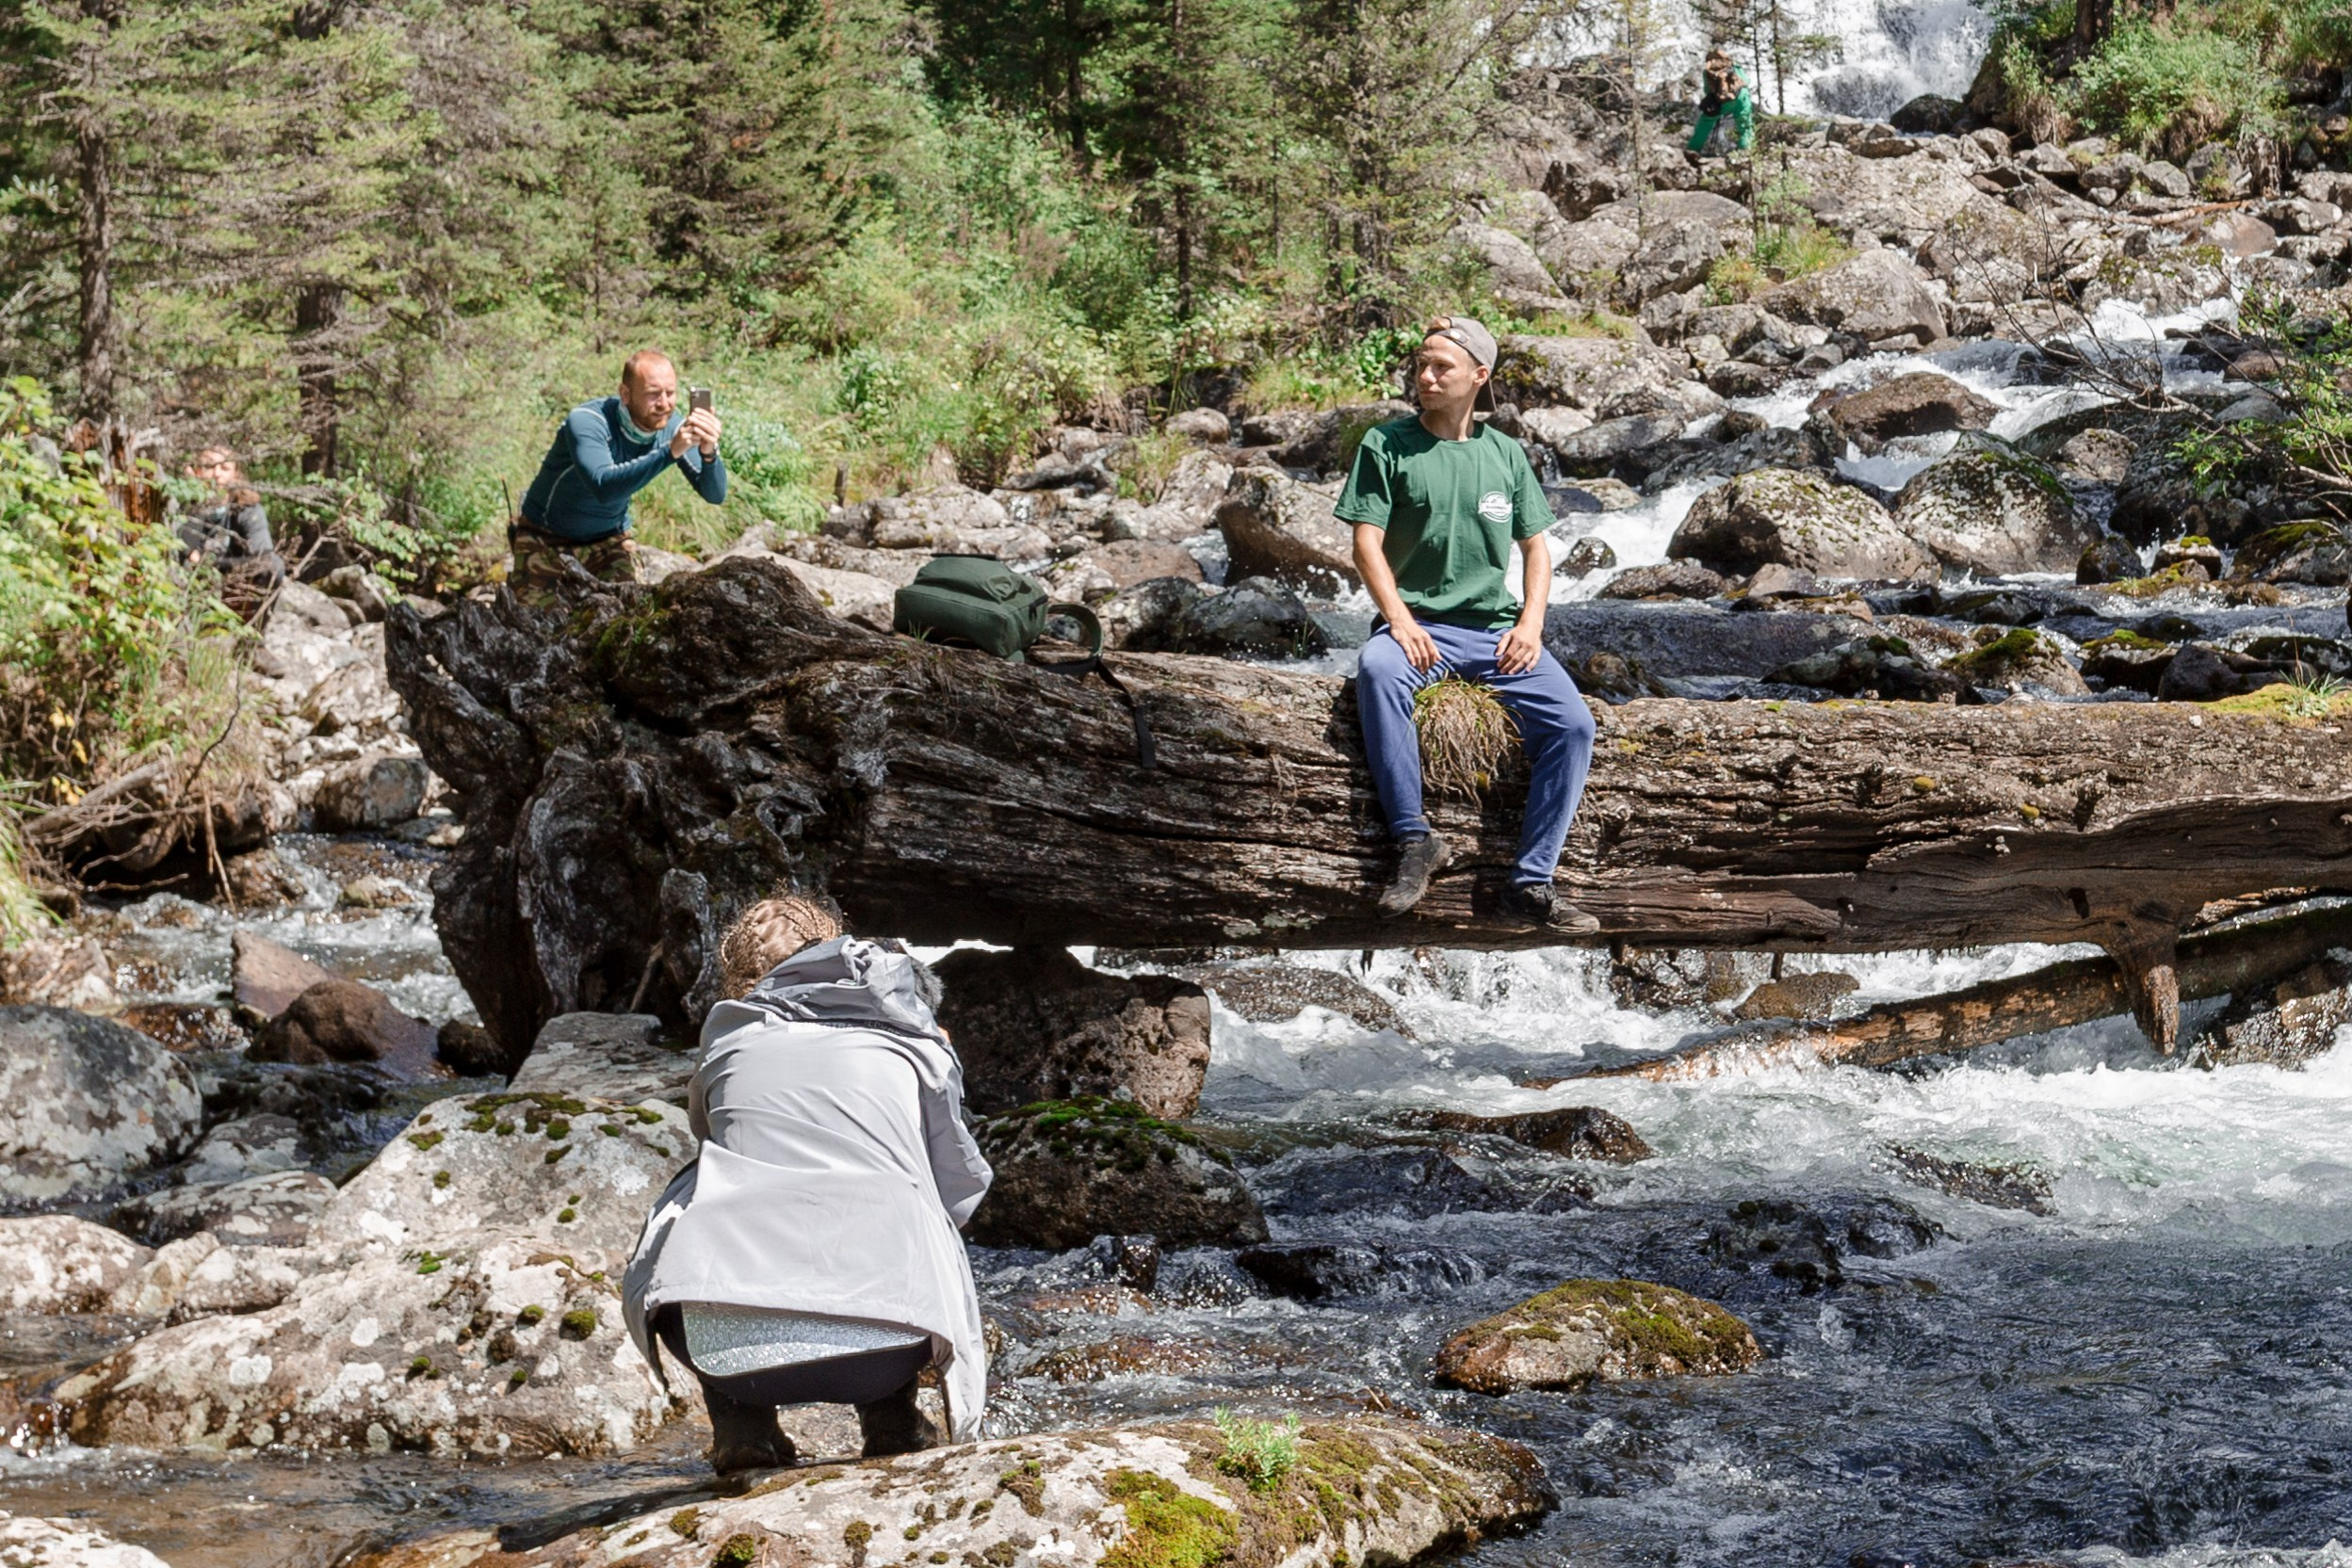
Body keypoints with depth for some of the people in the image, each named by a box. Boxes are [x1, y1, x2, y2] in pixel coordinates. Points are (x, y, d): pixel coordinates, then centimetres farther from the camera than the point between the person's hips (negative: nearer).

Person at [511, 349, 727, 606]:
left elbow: (715, 495, -18)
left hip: (609, 538, 4)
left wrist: (709, 453, -41)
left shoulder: (672, 426, -15)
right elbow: (603, 486, -48)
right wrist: (670, 452, -55)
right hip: (548, 537, -4)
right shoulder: (587, 422, -30)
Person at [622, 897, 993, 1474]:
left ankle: (740, 1420, 17)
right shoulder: (912, 1046, 20)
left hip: (732, 1350, 0)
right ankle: (890, 1415, 17)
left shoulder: (728, 1043, 22)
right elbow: (962, 1191, 31)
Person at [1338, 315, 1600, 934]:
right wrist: (1400, 621, -16)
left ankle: (1531, 883, -18)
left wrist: (1530, 623, 0)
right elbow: (1368, 541, -2)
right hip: (1419, 623, -3)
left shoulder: (1505, 454, 14)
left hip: (1496, 628, 3)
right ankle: (1415, 841, -34)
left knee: (1572, 723, -21)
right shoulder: (1386, 444, 4)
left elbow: (1536, 546, 16)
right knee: (1376, 669, -39)